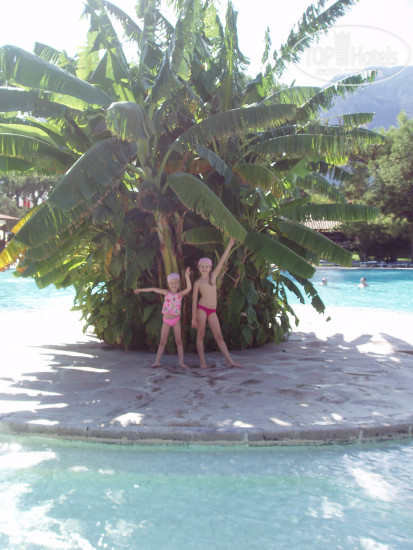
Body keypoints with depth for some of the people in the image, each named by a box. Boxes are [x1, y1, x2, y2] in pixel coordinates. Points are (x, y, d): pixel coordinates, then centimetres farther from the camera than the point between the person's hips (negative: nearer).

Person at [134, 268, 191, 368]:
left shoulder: (180, 294, -6)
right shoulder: (166, 292, 0)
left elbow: (189, 288, -24)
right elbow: (153, 289, 9)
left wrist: (187, 276, -30)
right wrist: (140, 290, 15)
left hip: (176, 320, -2)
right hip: (166, 320, 2)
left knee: (178, 341, 0)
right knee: (162, 341, 3)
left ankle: (181, 362, 3)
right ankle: (157, 361, 6)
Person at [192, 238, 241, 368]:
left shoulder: (213, 276, 13)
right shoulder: (198, 283, 2)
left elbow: (222, 262, 9)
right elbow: (194, 301, 0)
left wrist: (229, 246, 6)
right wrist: (194, 318, -5)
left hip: (212, 311, 4)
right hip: (201, 309, -3)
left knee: (219, 336, 1)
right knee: (201, 334, -1)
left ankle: (229, 361, -3)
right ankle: (202, 361, 4)